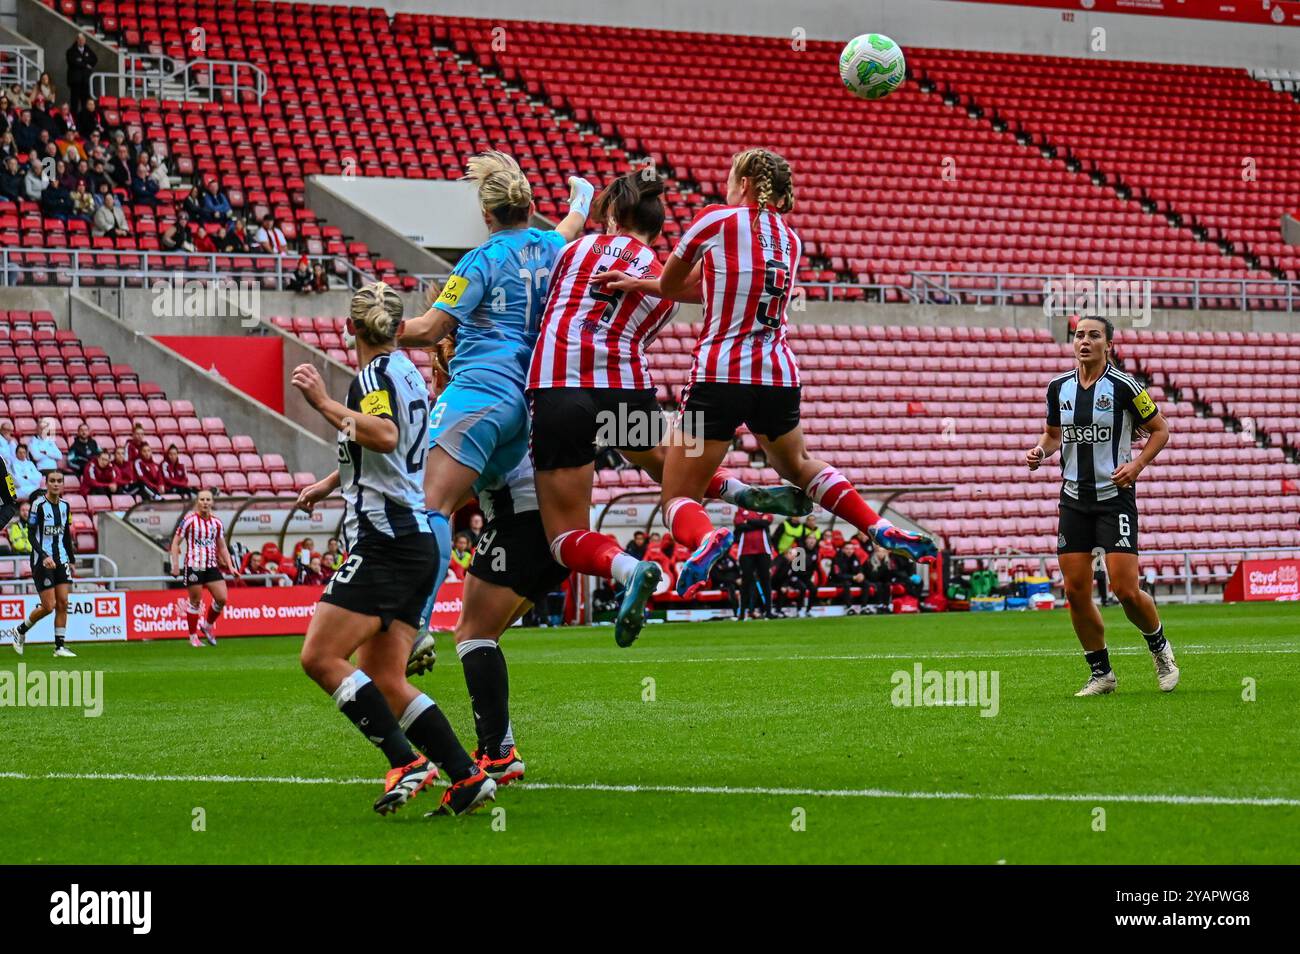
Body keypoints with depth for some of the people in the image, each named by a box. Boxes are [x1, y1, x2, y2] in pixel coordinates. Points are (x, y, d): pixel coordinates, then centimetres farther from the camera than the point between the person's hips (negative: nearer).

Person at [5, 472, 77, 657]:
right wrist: (44, 556, -23)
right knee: (49, 606, -7)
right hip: (42, 561, -6)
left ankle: (60, 646, 4)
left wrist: (71, 560, 17)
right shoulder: (38, 505, -11)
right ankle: (20, 631, 17)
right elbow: (31, 535, -13)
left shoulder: (64, 505, 8)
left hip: (61, 560, 6)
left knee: (63, 603, -2)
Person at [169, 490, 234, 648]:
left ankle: (208, 625, 19)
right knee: (195, 602, -1)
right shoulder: (189, 520, -5)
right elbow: (175, 543, -2)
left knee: (222, 598, -6)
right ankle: (193, 637, 13)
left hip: (212, 566, 4)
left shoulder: (217, 522, 9)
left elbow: (222, 547, 17)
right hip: (193, 566, -4)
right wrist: (175, 565, -10)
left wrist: (230, 566, 9)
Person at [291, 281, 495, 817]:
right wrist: (329, 484, 49)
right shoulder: (405, 371, 21)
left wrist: (323, 403, -22)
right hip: (418, 540, 9)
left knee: (319, 657, -13)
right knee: (383, 682, 8)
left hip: (385, 541, -9)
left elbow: (385, 435, -29)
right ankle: (467, 776, 0)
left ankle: (407, 763, -19)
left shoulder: (376, 373, -8)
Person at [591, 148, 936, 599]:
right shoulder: (791, 240, 13)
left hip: (720, 375, -6)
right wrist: (637, 283, 18)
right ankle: (883, 530, 23)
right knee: (798, 464, 35)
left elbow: (671, 283, 9)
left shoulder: (717, 219, -5)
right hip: (779, 376, 6)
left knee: (678, 497, -1)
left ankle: (706, 539, -35)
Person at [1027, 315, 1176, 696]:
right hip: (1074, 499, 5)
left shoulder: (1123, 386, -8)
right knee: (1075, 591, 0)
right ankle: (1101, 673, 14)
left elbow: (1159, 429, 1)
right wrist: (1040, 450, -1)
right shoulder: (1059, 387, 5)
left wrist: (1136, 465, -14)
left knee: (1125, 590, -11)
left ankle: (1160, 648, 18)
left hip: (1115, 496, -5)